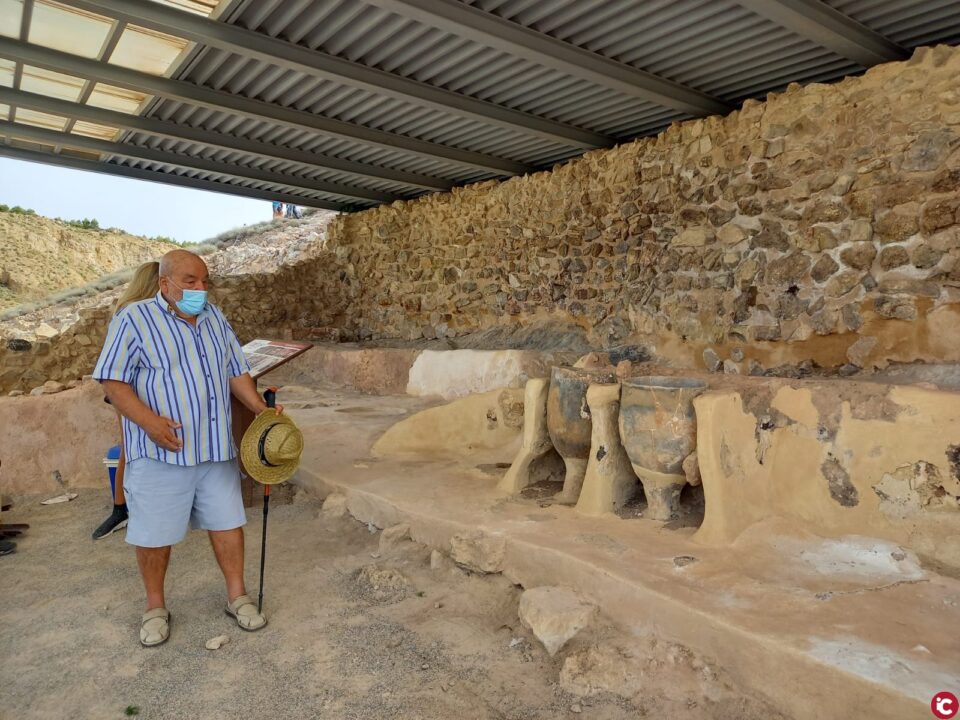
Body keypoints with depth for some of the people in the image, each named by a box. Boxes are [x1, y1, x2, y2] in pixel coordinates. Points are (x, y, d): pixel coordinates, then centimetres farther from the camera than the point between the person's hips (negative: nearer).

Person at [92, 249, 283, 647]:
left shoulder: (215, 318, 10)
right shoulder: (133, 319, -6)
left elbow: (236, 371, 13)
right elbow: (112, 380, -10)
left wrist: (261, 409, 1)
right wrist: (148, 420, -22)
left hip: (216, 447, 5)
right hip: (161, 451, -4)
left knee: (228, 521, 10)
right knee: (155, 532, 8)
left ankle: (237, 596, 24)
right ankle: (155, 606, 28)